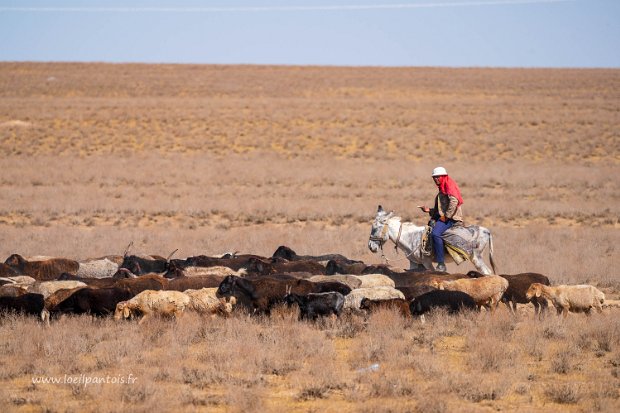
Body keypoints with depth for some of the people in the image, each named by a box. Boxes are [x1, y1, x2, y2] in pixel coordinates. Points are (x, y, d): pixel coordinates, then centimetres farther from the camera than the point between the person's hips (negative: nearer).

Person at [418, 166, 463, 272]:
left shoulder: (449, 186, -5)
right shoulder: (442, 190, 24)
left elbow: (454, 202, -21)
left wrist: (446, 216, -20)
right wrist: (429, 210, 14)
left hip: (451, 218, -11)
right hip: (442, 217, 11)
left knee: (435, 234, -32)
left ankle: (441, 263, -34)